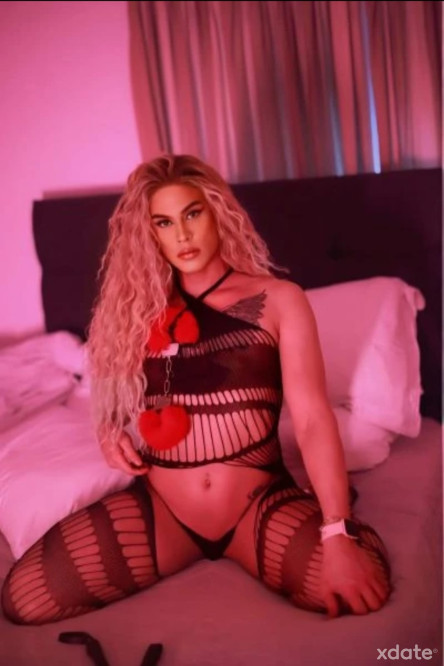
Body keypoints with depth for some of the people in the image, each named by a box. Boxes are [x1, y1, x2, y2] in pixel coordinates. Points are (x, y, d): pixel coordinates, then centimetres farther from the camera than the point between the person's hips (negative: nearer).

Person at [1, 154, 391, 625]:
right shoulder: (139, 304, 8)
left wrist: (338, 536, -25)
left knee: (359, 588, -29)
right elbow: (113, 389, 21)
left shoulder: (278, 299, -2)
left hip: (258, 504, -3)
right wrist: (109, 431, -4)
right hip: (160, 509, 3)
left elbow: (312, 418, -12)